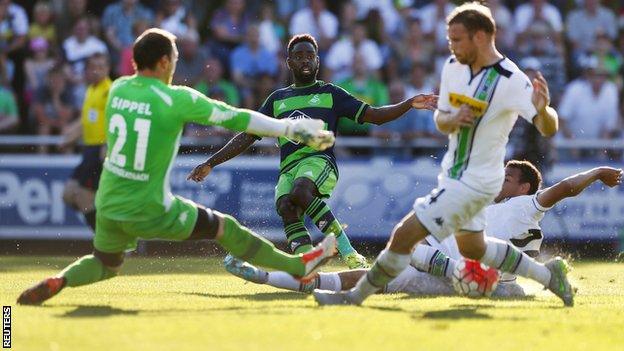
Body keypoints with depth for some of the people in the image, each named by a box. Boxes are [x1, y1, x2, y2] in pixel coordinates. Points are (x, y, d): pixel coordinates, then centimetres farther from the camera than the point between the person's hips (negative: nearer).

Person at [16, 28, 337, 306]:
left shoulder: (118, 89, 1)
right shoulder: (177, 100, -15)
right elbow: (235, 118, -9)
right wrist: (292, 129, -1)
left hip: (109, 208, 5)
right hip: (150, 213, -5)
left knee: (104, 265, 29)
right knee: (225, 228, 11)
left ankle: (58, 281, 4)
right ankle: (297, 267, 19)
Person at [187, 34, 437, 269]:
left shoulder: (330, 94, 18)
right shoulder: (277, 99, 27)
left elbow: (373, 115, 13)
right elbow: (247, 136, 29)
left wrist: (409, 104, -1)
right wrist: (210, 164, 24)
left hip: (319, 159, -3)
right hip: (288, 168, 3)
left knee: (300, 192, -37)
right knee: (285, 207, -31)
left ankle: (348, 253, -35)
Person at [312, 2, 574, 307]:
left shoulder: (510, 81, -23)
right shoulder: (453, 67, -1)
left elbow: (548, 128, -27)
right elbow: (440, 119, 8)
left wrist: (543, 110, -50)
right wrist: (452, 119, -16)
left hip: (474, 184, -9)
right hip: (453, 175, 9)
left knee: (404, 234, -11)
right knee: (471, 247, 26)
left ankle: (356, 296, 4)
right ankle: (547, 274, 38)